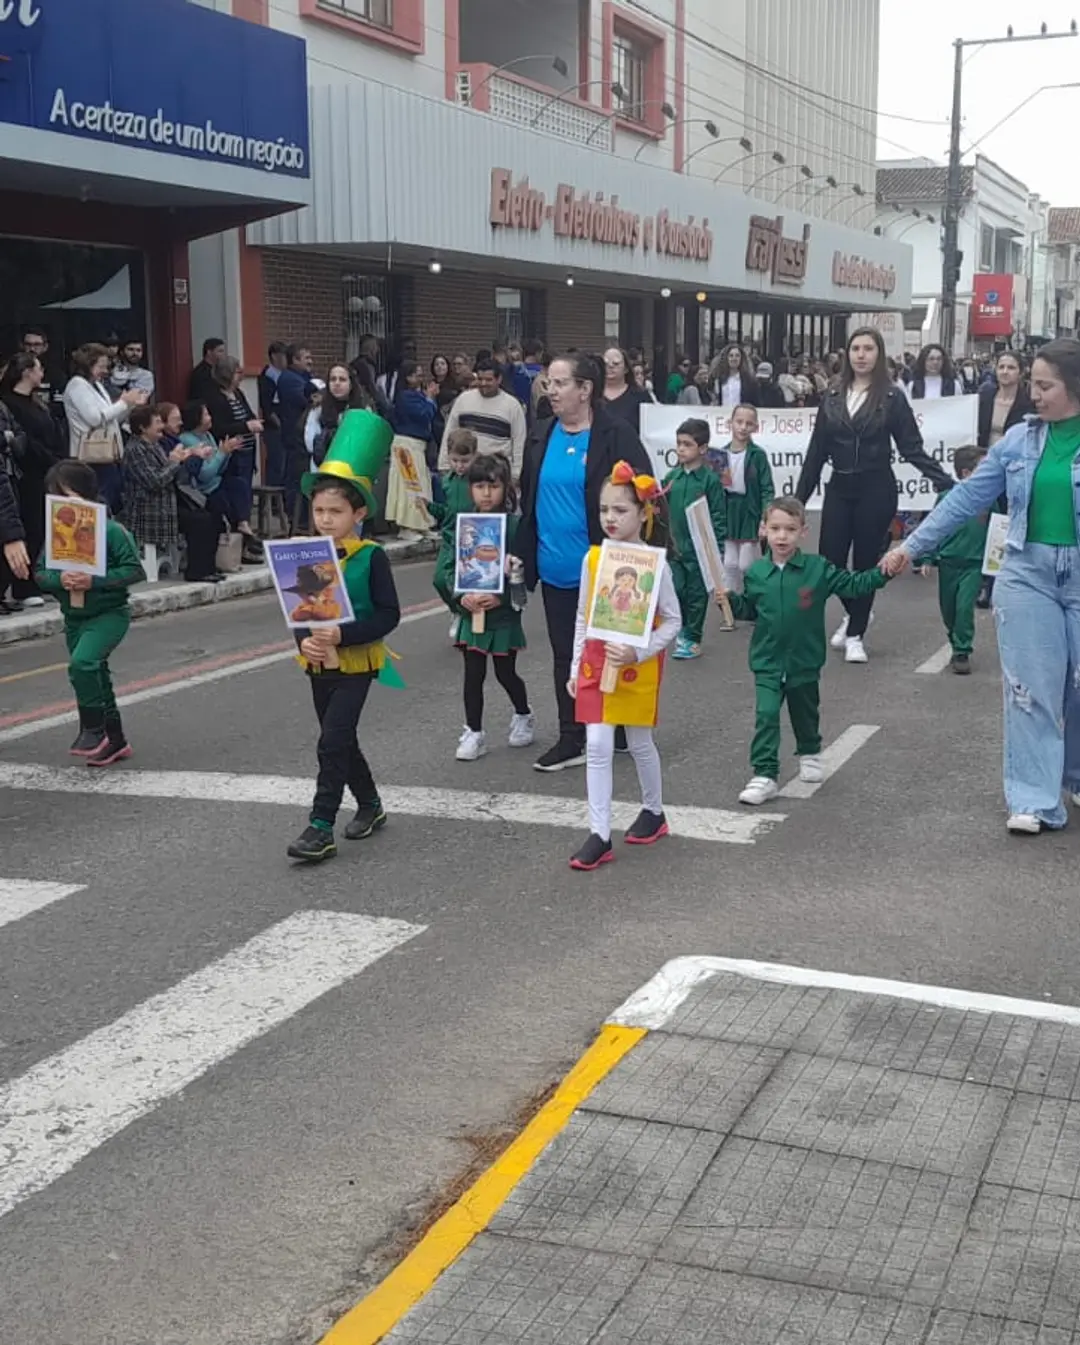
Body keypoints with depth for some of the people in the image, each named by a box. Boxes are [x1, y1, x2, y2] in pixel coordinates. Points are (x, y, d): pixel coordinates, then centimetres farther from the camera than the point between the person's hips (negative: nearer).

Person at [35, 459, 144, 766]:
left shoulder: (111, 530, -14)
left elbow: (134, 570, -15)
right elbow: (41, 574, 4)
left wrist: (95, 581, -24)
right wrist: (58, 579, -19)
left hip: (110, 613, -6)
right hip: (74, 618, 7)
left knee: (82, 663, -27)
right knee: (96, 677, 14)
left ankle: (93, 729, -11)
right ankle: (115, 742, 28)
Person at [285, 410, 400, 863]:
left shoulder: (371, 557, -13)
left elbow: (388, 614, -16)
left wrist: (342, 635, -26)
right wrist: (304, 639, -15)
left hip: (357, 663, -6)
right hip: (318, 664, 6)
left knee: (332, 741, -12)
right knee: (340, 741, 16)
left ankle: (321, 828, -8)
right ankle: (370, 805, 36)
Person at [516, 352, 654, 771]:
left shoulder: (616, 437, -11)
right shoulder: (542, 436, 8)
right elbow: (528, 501, 14)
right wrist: (523, 555, 9)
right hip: (555, 570, 6)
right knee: (565, 654, 12)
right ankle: (570, 740, 21)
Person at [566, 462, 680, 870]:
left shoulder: (654, 564, -11)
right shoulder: (591, 558, 1)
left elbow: (672, 621, -8)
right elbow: (582, 617, 9)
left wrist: (638, 653, -21)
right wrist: (576, 667, 8)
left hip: (637, 667, -3)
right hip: (596, 664, 3)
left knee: (639, 744, 12)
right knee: (597, 747, -1)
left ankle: (653, 812, 36)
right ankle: (599, 836, 2)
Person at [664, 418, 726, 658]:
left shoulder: (710, 479, -9)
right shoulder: (672, 476, 4)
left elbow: (718, 515, -7)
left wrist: (716, 548, -10)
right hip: (675, 546, 4)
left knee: (697, 594, 6)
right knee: (676, 590, 4)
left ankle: (692, 638, 17)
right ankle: (683, 629, 25)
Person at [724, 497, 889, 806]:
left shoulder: (818, 569, -9)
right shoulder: (756, 573, -4)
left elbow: (854, 585, -6)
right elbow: (748, 609, 9)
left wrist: (882, 573, -19)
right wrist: (730, 600, -9)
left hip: (805, 661, 0)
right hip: (767, 662, 0)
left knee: (805, 714, 20)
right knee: (766, 716, -12)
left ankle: (809, 755, 46)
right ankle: (764, 776, -9)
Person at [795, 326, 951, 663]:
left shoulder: (892, 398, -3)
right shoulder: (833, 396, 6)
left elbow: (912, 448, -4)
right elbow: (817, 450, 9)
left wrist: (946, 482, -14)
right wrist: (800, 495, 9)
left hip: (875, 489, -3)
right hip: (839, 488, 3)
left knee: (866, 562, 3)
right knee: (829, 560, 0)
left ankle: (855, 634, 18)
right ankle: (854, 613, 29)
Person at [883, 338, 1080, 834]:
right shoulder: (1019, 439, 3)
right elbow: (967, 497, 8)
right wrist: (911, 546, 7)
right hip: (1029, 573, 2)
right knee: (1031, 689, 1)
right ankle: (1034, 800, 7)